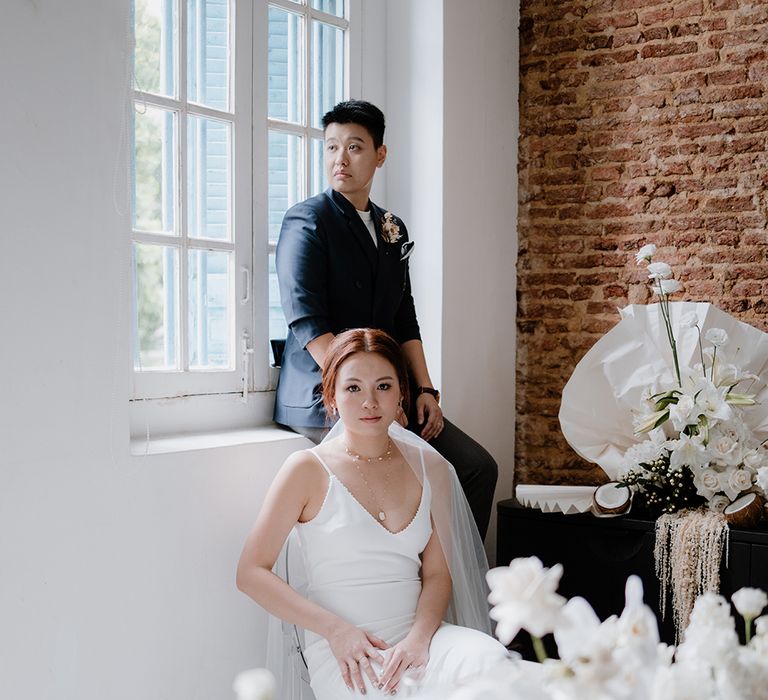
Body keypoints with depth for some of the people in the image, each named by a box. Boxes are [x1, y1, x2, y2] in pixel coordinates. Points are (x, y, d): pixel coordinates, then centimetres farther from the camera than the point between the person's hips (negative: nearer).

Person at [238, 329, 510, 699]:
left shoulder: (429, 468, 12)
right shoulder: (309, 470, 0)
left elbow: (438, 574, 9)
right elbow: (251, 573, -2)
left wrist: (418, 638, -12)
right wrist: (336, 629, -11)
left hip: (417, 632, 4)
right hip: (342, 649, -4)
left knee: (491, 659, -27)